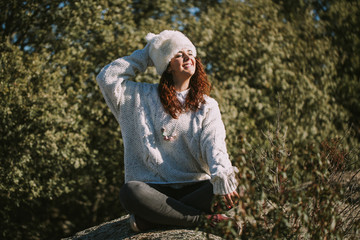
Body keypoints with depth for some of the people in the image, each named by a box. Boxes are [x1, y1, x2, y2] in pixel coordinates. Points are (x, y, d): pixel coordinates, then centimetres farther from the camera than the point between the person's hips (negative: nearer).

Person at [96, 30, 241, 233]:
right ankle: (202, 218, -28)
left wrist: (223, 177, -27)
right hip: (156, 188, -1)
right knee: (130, 191, -34)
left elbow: (214, 145, -5)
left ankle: (150, 219, -27)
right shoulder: (144, 96, 13)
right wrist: (145, 56, 13)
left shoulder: (207, 106, 13)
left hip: (194, 187, 1)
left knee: (232, 187, -30)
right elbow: (107, 78, 4)